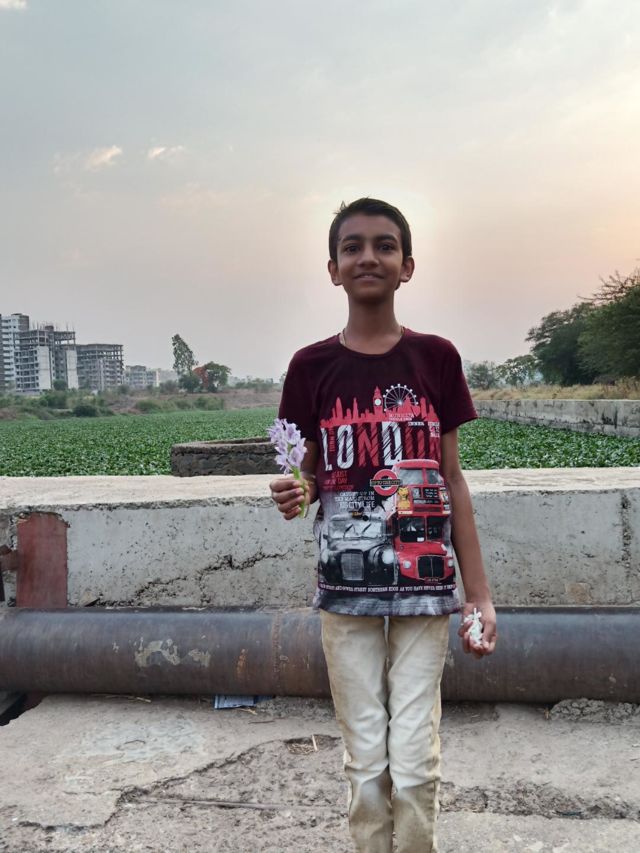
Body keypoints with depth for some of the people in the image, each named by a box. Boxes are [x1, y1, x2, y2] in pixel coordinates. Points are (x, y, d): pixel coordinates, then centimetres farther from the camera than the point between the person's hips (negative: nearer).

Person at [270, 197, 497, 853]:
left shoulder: (436, 358, 0)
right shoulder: (312, 367, -1)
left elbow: (451, 480, 3)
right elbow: (311, 472, 8)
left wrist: (480, 595, 2)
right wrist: (295, 494, -17)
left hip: (423, 588, 0)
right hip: (345, 591, 0)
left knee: (415, 764, 3)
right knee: (366, 763, 10)